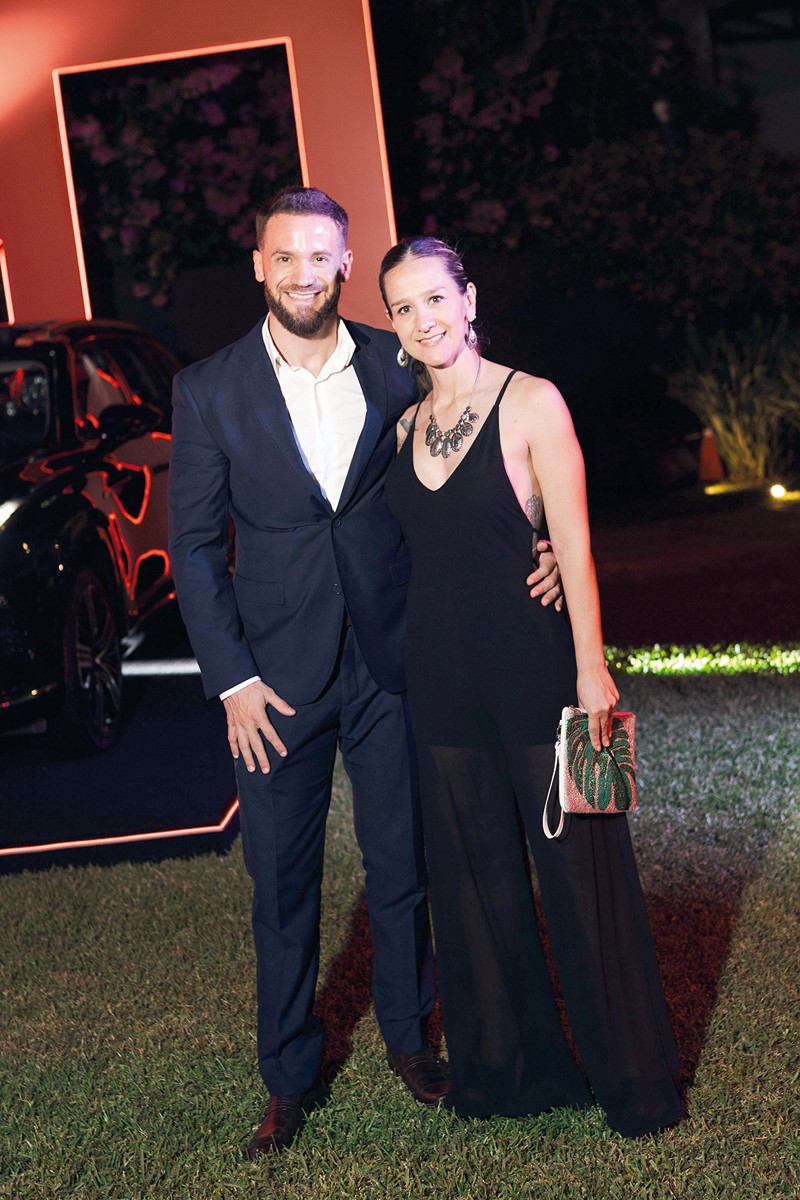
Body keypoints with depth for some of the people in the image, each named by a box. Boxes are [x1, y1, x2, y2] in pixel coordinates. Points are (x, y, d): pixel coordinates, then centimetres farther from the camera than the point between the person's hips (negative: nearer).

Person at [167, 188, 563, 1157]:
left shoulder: (398, 366, 0)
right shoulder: (210, 389, -4)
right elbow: (194, 545, -2)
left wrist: (531, 548, -8)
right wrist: (231, 678, -7)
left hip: (390, 663, 1)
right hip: (276, 677, -1)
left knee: (402, 867, 12)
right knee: (281, 886, 8)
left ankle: (407, 1036, 34)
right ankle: (290, 1079, 24)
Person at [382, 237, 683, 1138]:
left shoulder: (530, 403, -6)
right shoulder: (406, 425, 10)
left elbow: (573, 544, -10)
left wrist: (591, 667, -15)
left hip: (533, 666, -5)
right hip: (443, 678, 5)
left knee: (577, 866, 3)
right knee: (476, 873, 13)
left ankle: (629, 1073, 19)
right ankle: (510, 1062, 30)